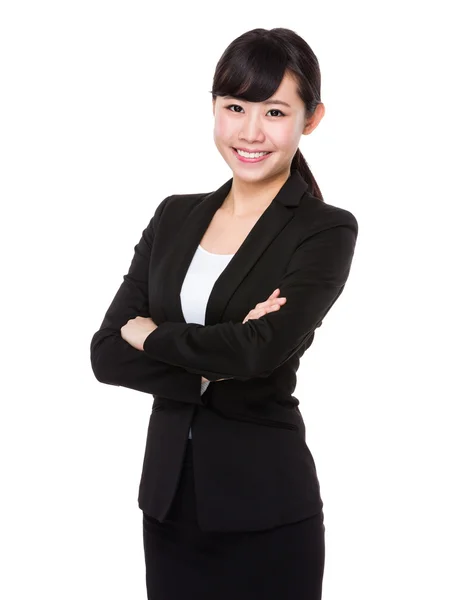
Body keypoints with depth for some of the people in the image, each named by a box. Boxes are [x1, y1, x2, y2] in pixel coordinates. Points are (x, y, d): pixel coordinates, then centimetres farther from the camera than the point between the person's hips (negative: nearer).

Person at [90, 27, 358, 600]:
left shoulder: (327, 230, -8)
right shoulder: (175, 215, 7)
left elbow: (262, 350, -24)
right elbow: (107, 354, -2)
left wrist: (152, 334, -9)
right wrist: (211, 368, -16)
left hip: (265, 510, -4)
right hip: (167, 493, 4)